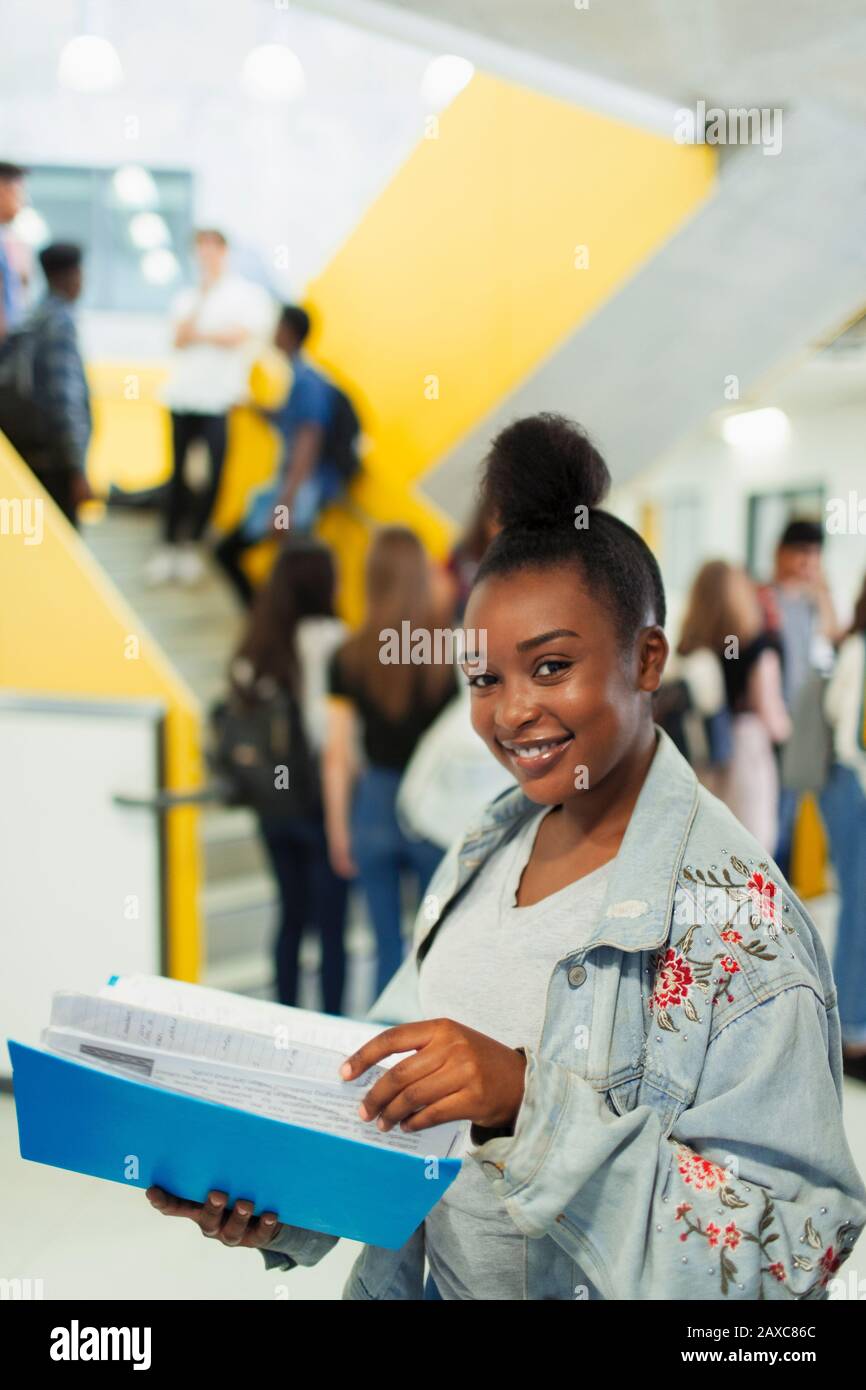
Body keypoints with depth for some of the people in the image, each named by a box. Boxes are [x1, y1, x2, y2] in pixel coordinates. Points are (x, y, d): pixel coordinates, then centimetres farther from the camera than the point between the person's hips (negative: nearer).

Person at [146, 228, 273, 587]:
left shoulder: (247, 295, 5)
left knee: (210, 476, -6)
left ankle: (192, 545, 5)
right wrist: (201, 297, -3)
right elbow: (179, 340, 0)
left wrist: (198, 335, 0)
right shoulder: (188, 297, 16)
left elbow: (237, 337, -8)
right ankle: (169, 546, 9)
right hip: (183, 397, 3)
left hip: (219, 399, -3)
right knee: (179, 473, 4)